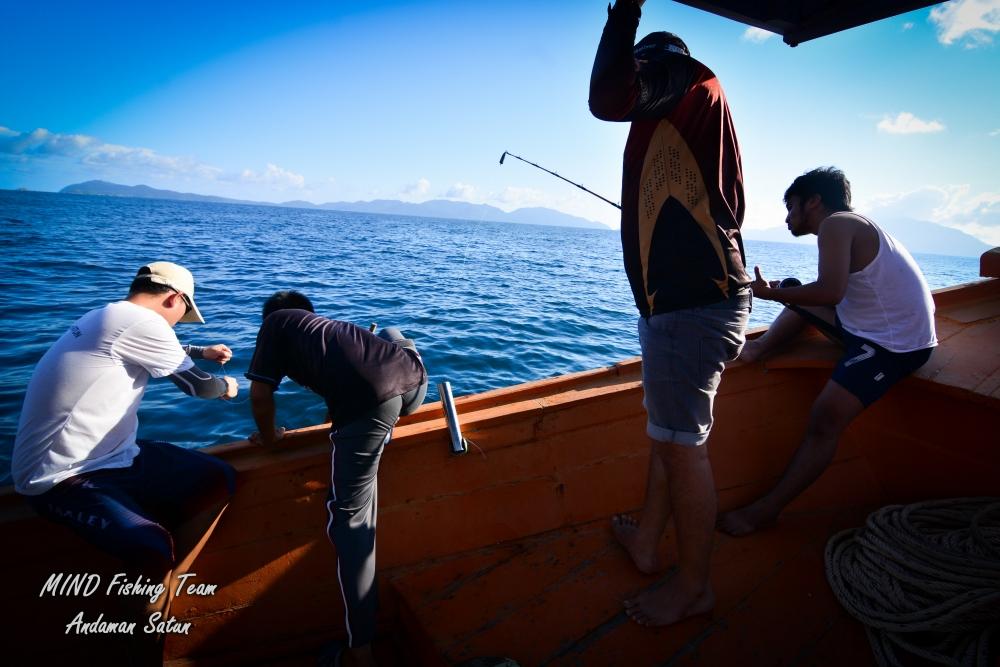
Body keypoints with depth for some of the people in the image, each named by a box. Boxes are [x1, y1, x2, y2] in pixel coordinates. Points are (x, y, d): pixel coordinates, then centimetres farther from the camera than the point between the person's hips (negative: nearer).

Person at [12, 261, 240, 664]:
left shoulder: (112, 318, 12)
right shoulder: (141, 321, -19)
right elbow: (198, 386, -6)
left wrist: (202, 352, 49)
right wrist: (225, 387, 15)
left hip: (110, 456, 10)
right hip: (62, 478, -10)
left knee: (218, 479, 3)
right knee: (154, 549, -31)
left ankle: (161, 594, 8)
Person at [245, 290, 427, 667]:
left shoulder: (276, 323, 27)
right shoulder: (332, 326, 42)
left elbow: (260, 395, 18)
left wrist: (269, 436, 36)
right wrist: (335, 422, 68)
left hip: (370, 401, -6)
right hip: (415, 380, 6)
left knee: (349, 518, 6)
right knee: (389, 335, 41)